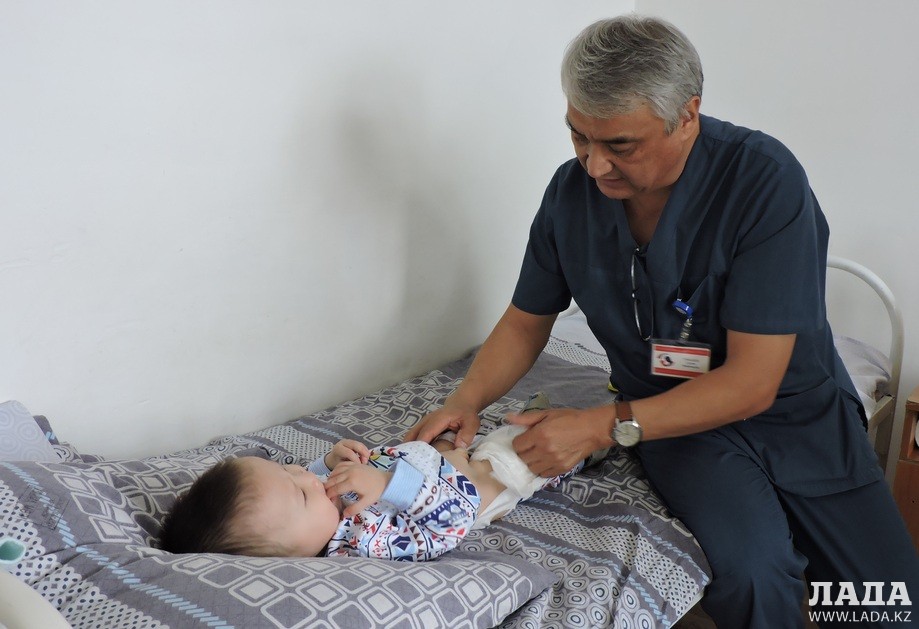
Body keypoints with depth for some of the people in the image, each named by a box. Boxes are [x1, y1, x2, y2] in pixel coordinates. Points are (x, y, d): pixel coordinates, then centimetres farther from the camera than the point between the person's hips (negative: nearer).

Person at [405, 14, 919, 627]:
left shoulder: (764, 180, -23)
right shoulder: (572, 190, -9)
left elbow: (752, 382, -24)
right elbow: (526, 322, 6)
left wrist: (605, 426, -28)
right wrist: (466, 401, -12)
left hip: (795, 410, 0)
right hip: (674, 417, 1)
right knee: (752, 568, -27)